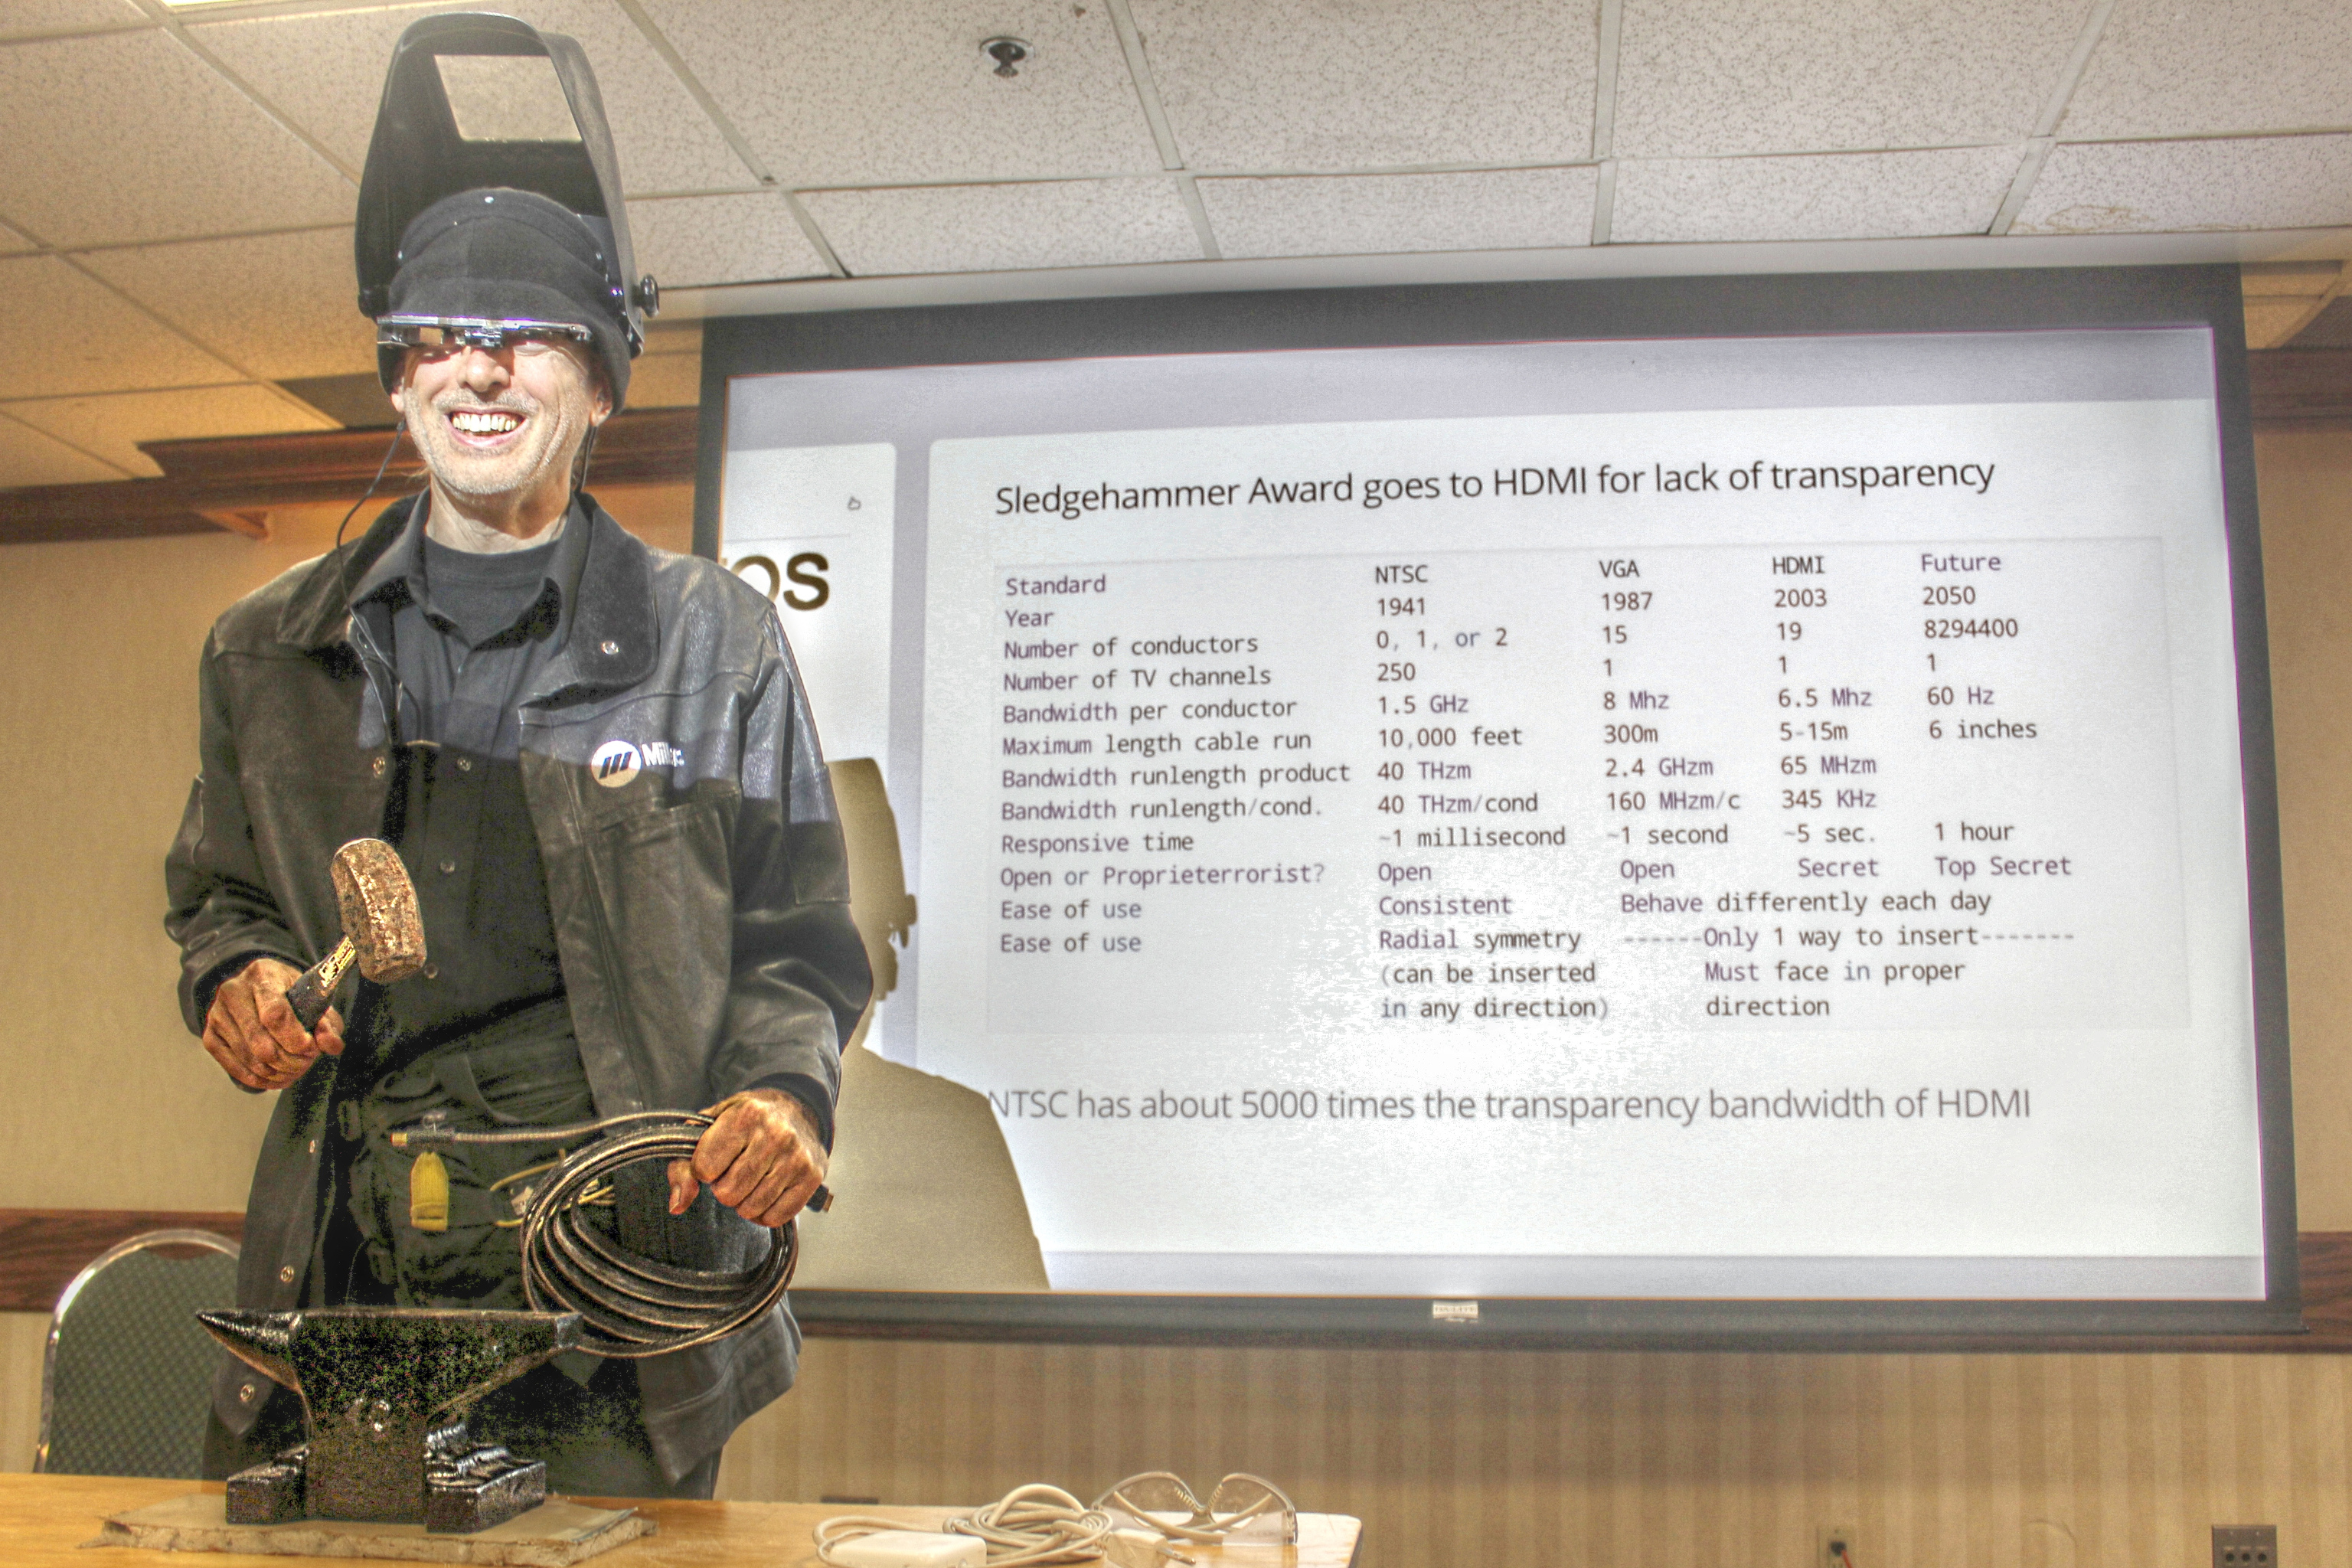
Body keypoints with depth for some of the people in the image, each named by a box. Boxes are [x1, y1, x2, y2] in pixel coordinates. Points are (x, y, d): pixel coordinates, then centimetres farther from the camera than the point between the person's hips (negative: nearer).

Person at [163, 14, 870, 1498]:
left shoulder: (714, 638, 4)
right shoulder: (274, 651, 12)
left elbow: (793, 942, 4)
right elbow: (218, 892, 22)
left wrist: (783, 1092, -15)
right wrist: (233, 977, 0)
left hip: (619, 1271, -2)